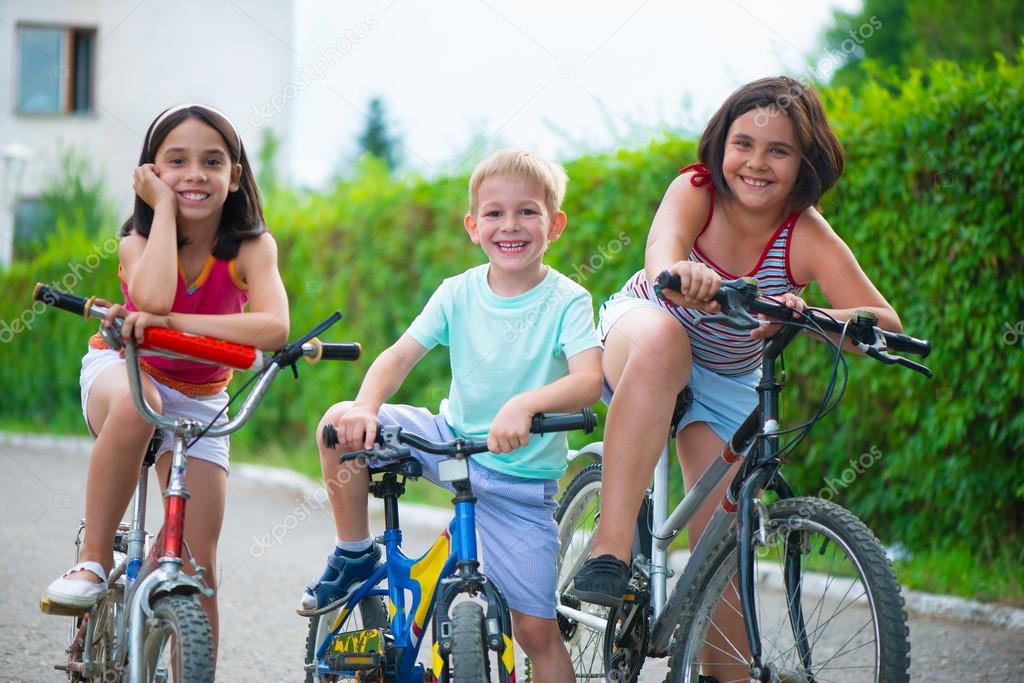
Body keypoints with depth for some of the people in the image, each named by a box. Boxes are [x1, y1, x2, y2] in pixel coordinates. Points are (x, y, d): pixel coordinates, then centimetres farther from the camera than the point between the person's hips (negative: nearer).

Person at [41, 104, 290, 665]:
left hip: (199, 399, 2)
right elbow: (151, 298, -41)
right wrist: (164, 207, -30)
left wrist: (170, 322, -45)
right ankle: (93, 560, -29)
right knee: (135, 404, -41)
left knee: (198, 567, -6)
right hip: (122, 370, -2)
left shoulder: (251, 247, -19)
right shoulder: (139, 240, -17)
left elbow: (273, 328, -38)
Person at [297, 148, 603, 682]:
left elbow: (588, 379, -27)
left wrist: (524, 404, -47)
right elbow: (399, 355, -9)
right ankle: (354, 555, 3)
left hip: (522, 479, -3)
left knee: (535, 628, -7)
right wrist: (366, 406, -30)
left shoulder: (566, 301, -13)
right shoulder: (458, 292, -2)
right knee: (341, 424, -17)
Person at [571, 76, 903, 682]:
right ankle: (609, 555, -43)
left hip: (728, 382, 2)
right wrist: (678, 275, -70)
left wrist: (807, 317, -52)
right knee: (663, 339, -38)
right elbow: (664, 245, -45)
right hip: (640, 334, -2)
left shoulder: (808, 237, -23)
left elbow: (886, 323, -32)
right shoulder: (696, 191, -23)